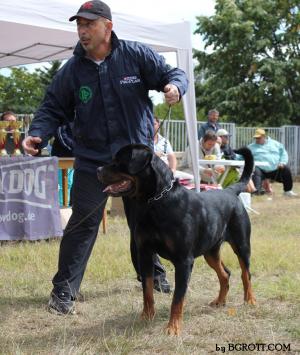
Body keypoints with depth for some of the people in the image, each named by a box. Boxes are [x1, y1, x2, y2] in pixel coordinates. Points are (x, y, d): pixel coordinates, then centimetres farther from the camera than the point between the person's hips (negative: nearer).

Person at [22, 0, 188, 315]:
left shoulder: (137, 55, -7)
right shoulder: (71, 71, -5)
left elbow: (174, 74, -4)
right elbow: (53, 109, -1)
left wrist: (174, 86, -28)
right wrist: (37, 134, -19)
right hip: (92, 162, -1)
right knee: (83, 223, -6)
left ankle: (152, 273, 38)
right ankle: (64, 289, 3)